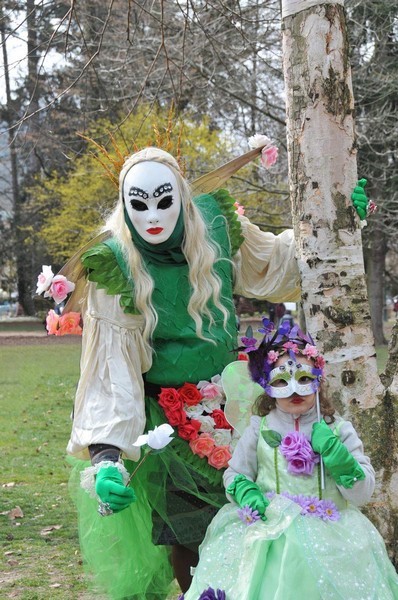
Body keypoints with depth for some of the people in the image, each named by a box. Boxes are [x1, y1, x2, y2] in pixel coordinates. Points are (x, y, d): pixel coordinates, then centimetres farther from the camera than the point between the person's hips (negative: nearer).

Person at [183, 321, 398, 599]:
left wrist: (334, 452, -11)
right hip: (269, 526, 0)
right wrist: (245, 491, -8)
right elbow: (234, 474, 15)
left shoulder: (338, 429, 5)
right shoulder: (260, 428, 6)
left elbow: (363, 493, 3)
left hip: (327, 529, 0)